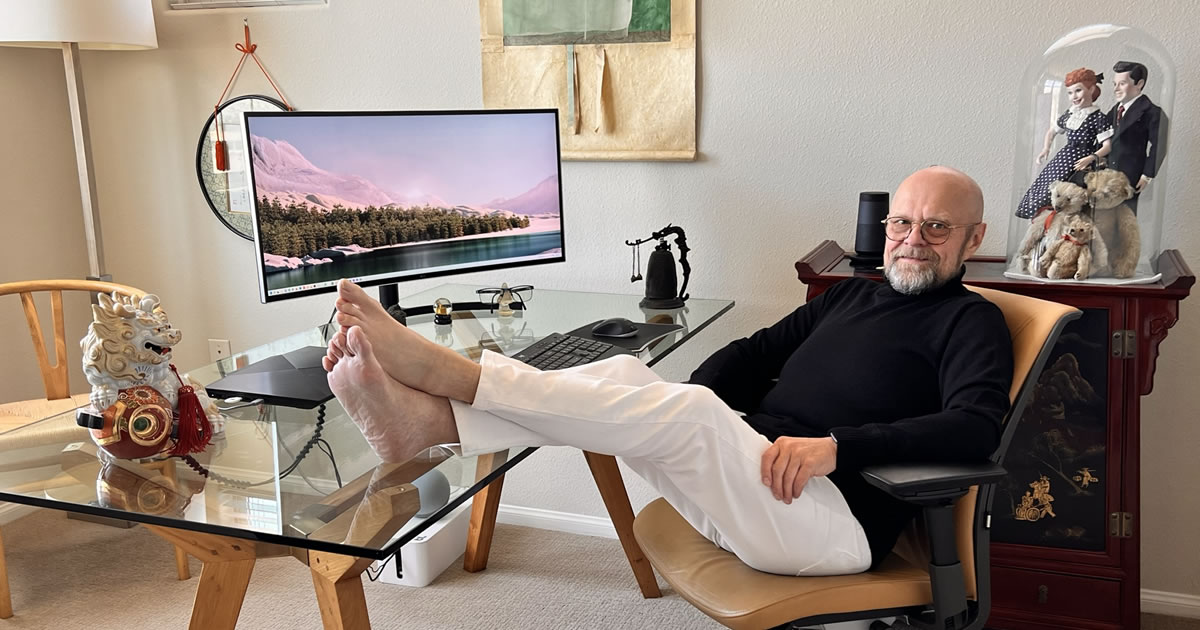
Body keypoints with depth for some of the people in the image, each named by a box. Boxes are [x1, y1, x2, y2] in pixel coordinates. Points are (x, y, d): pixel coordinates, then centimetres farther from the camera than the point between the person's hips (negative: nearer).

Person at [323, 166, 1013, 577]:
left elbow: (975, 428, -15)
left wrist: (836, 446, -26)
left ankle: (435, 367, -31)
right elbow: (755, 353, 21)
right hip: (749, 475, 7)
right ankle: (423, 417, -28)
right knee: (626, 374, -14)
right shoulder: (850, 295, 23)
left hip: (835, 517, -7)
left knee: (689, 410, -31)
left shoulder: (971, 322, 3)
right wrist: (679, 402, 2)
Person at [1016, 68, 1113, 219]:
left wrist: (1091, 158, -26)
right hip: (1062, 161, 7)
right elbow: (1052, 131, 30)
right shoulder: (1069, 114, 12)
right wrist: (1046, 148, 15)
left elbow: (1108, 145, -12)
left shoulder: (1098, 117, -8)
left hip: (1081, 166, -7)